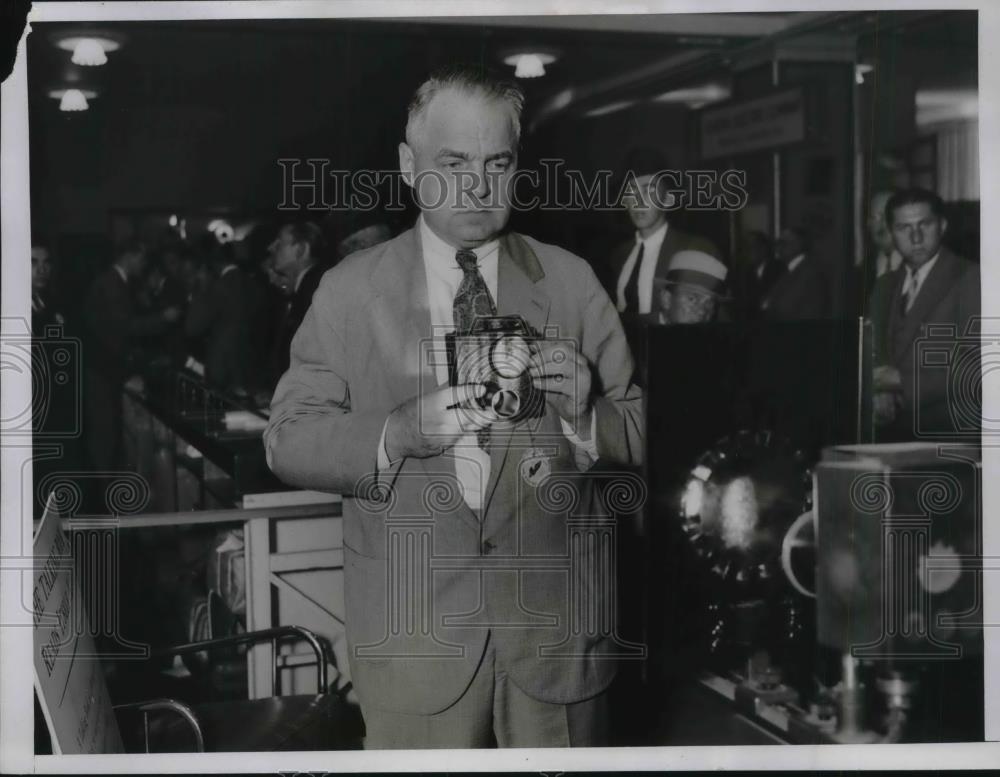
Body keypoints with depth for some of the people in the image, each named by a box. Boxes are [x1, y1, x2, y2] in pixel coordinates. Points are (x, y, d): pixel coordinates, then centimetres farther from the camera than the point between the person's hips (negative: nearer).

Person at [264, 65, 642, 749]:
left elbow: (640, 436, 5)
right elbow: (288, 439, -3)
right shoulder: (349, 291, 1)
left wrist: (585, 414, -17)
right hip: (413, 634, -1)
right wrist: (397, 434, -21)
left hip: (556, 618, 1)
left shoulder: (572, 283, 4)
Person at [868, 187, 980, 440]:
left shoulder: (970, 279, -3)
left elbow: (975, 370, -10)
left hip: (949, 432, -5)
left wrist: (903, 380, -12)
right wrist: (880, 392, -6)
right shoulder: (884, 287, 17)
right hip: (893, 429, 6)